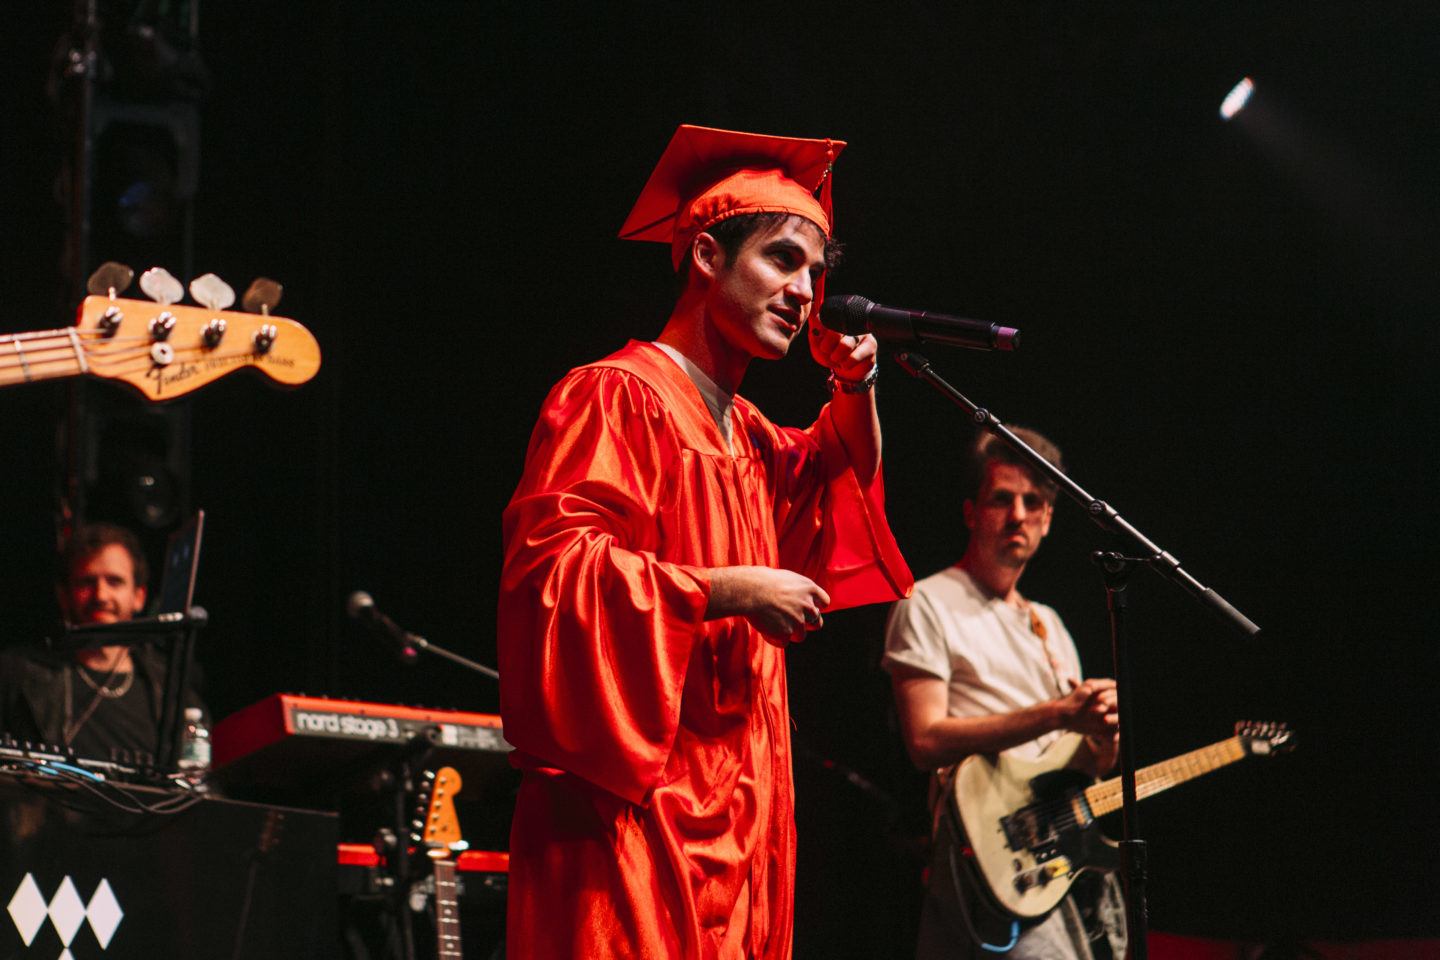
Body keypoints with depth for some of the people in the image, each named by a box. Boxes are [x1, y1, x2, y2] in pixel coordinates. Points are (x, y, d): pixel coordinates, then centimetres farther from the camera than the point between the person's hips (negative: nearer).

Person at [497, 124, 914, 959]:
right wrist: (727, 591, -19)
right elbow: (553, 560, -19)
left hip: (733, 792, 9)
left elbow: (839, 484, 41)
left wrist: (855, 390, 20)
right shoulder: (619, 396, -8)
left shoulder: (744, 431, 20)